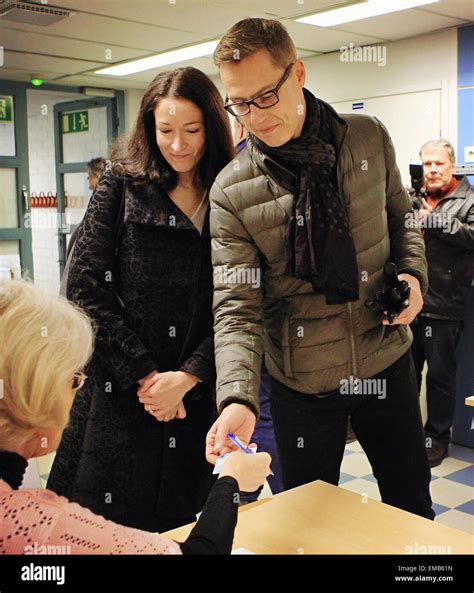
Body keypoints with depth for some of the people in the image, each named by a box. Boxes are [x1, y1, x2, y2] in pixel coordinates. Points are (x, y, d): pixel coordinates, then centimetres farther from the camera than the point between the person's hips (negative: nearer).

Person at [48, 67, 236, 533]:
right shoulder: (122, 184, 2)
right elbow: (86, 289, -4)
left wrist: (186, 377, -12)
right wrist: (143, 375, -9)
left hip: (199, 397, 1)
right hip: (118, 392, -1)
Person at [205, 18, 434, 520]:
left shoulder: (369, 138, -4)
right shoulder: (231, 191, -13)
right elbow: (236, 307, -18)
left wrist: (413, 274, -9)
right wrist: (237, 399, -32)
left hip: (387, 362, 3)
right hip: (303, 382, -2)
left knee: (413, 509, 19)